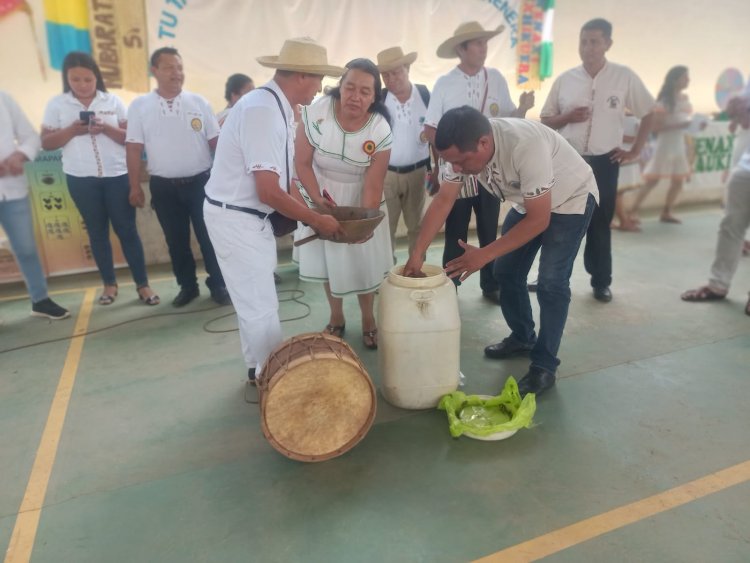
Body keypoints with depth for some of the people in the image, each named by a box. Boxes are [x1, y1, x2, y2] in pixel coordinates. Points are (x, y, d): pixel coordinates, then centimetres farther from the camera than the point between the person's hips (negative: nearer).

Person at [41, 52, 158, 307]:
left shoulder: (113, 101, 2)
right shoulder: (56, 104, 3)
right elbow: (46, 143, 2)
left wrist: (106, 128, -17)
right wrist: (71, 130, -14)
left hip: (117, 175, -1)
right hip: (81, 179, 1)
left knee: (127, 229, 1)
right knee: (97, 232, 9)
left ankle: (142, 284, 7)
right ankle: (109, 283, 21)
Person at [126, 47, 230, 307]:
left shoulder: (198, 102, 2)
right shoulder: (139, 106, 1)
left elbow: (215, 142, 3)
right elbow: (133, 149, 2)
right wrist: (135, 187, 0)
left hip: (200, 182, 0)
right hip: (164, 187, 1)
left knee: (209, 236, 5)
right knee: (176, 241, 11)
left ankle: (218, 285, 20)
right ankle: (188, 286, 27)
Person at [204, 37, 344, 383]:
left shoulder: (275, 106, 6)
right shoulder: (263, 111, -25)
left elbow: (276, 177, 11)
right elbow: (269, 192, -28)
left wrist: (311, 210, 8)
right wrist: (316, 220, -17)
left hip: (249, 216, 10)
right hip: (235, 219, -10)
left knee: (255, 302, 22)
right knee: (262, 308, 3)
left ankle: (259, 369, 40)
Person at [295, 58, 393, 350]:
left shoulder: (380, 131, -22)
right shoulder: (315, 113, -22)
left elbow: (373, 185, -20)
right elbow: (303, 163, -14)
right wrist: (317, 199, -25)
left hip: (360, 200, -1)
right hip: (323, 197, 1)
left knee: (365, 261, 6)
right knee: (328, 259, 13)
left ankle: (368, 320, 30)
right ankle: (336, 317, 34)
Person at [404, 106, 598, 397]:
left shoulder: (526, 145, -40)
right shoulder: (464, 147, -21)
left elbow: (539, 220, -34)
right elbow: (443, 201, -15)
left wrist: (483, 255, -33)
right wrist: (417, 253, -21)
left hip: (571, 199, -7)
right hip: (529, 201, 7)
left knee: (551, 282, -13)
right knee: (506, 272, 7)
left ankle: (544, 366, 0)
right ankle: (522, 337, 28)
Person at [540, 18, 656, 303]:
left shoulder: (625, 77, -1)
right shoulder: (564, 79, 1)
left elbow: (648, 113, 8)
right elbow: (545, 120, 7)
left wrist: (635, 151, 4)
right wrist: (567, 117, -13)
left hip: (604, 162, -1)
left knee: (600, 224, 8)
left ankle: (601, 283, 21)